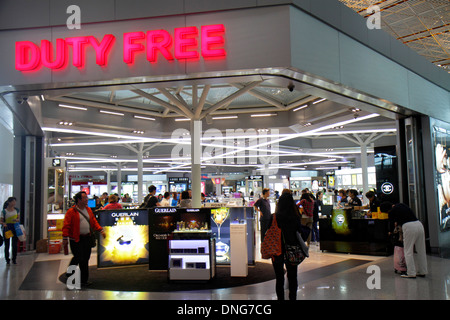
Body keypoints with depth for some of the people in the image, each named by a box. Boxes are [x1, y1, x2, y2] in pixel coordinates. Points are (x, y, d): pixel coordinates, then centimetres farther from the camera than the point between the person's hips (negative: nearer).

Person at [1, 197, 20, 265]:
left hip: (15, 228, 2)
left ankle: (14, 259, 14)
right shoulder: (4, 211, -4)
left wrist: (16, 220, -11)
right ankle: (7, 260, 15)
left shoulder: (17, 210, 6)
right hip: (7, 228, -2)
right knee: (7, 245, 3)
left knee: (15, 245, 2)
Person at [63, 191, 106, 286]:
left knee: (85, 259, 7)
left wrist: (100, 230, 6)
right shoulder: (71, 212, -9)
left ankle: (84, 280, 16)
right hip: (76, 240, -6)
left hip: (87, 238, 6)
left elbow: (94, 222, 16)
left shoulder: (88, 210, 12)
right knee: (79, 258, -7)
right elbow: (66, 226, -10)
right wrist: (65, 238, -14)